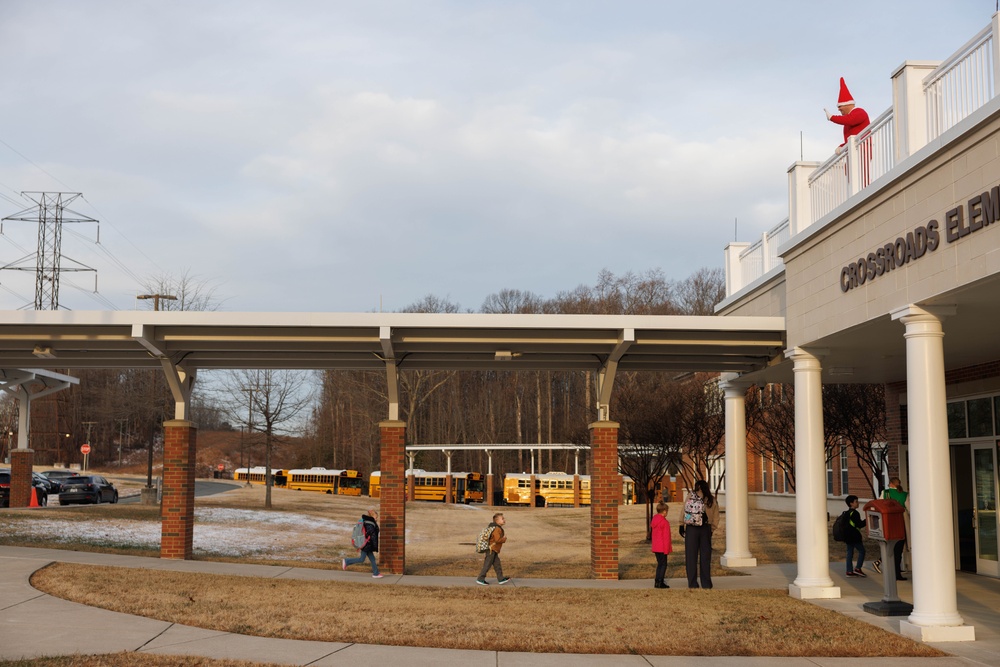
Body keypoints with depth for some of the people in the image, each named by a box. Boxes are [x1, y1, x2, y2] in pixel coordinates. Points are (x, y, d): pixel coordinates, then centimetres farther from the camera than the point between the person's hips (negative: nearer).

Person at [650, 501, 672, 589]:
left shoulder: (654, 521, 9)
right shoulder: (665, 522, -16)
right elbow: (666, 537, -15)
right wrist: (667, 548, -10)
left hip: (656, 547, 8)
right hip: (662, 547, -8)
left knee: (659, 564, 16)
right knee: (663, 564, -1)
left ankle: (657, 581, 17)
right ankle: (660, 582, -4)